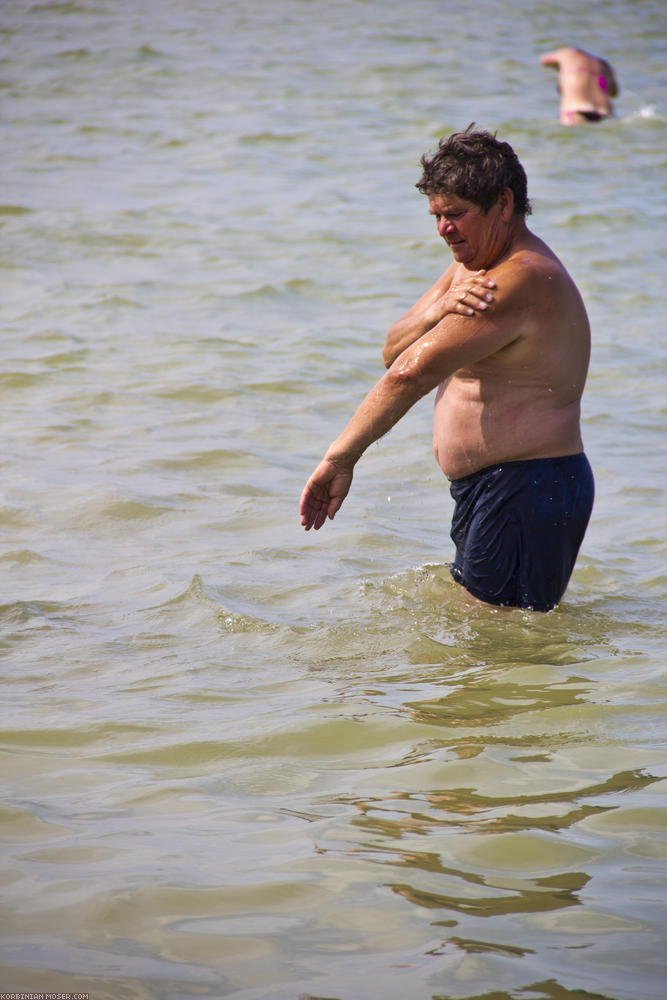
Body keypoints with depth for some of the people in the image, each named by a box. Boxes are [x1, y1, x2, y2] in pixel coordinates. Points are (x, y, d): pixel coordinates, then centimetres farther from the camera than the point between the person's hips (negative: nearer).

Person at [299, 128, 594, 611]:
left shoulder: (522, 281, -22)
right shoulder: (470, 268, 13)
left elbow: (411, 373, -25)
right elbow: (394, 350, 6)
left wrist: (341, 458, -23)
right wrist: (441, 308, -15)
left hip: (529, 494, -11)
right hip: (488, 490, 11)